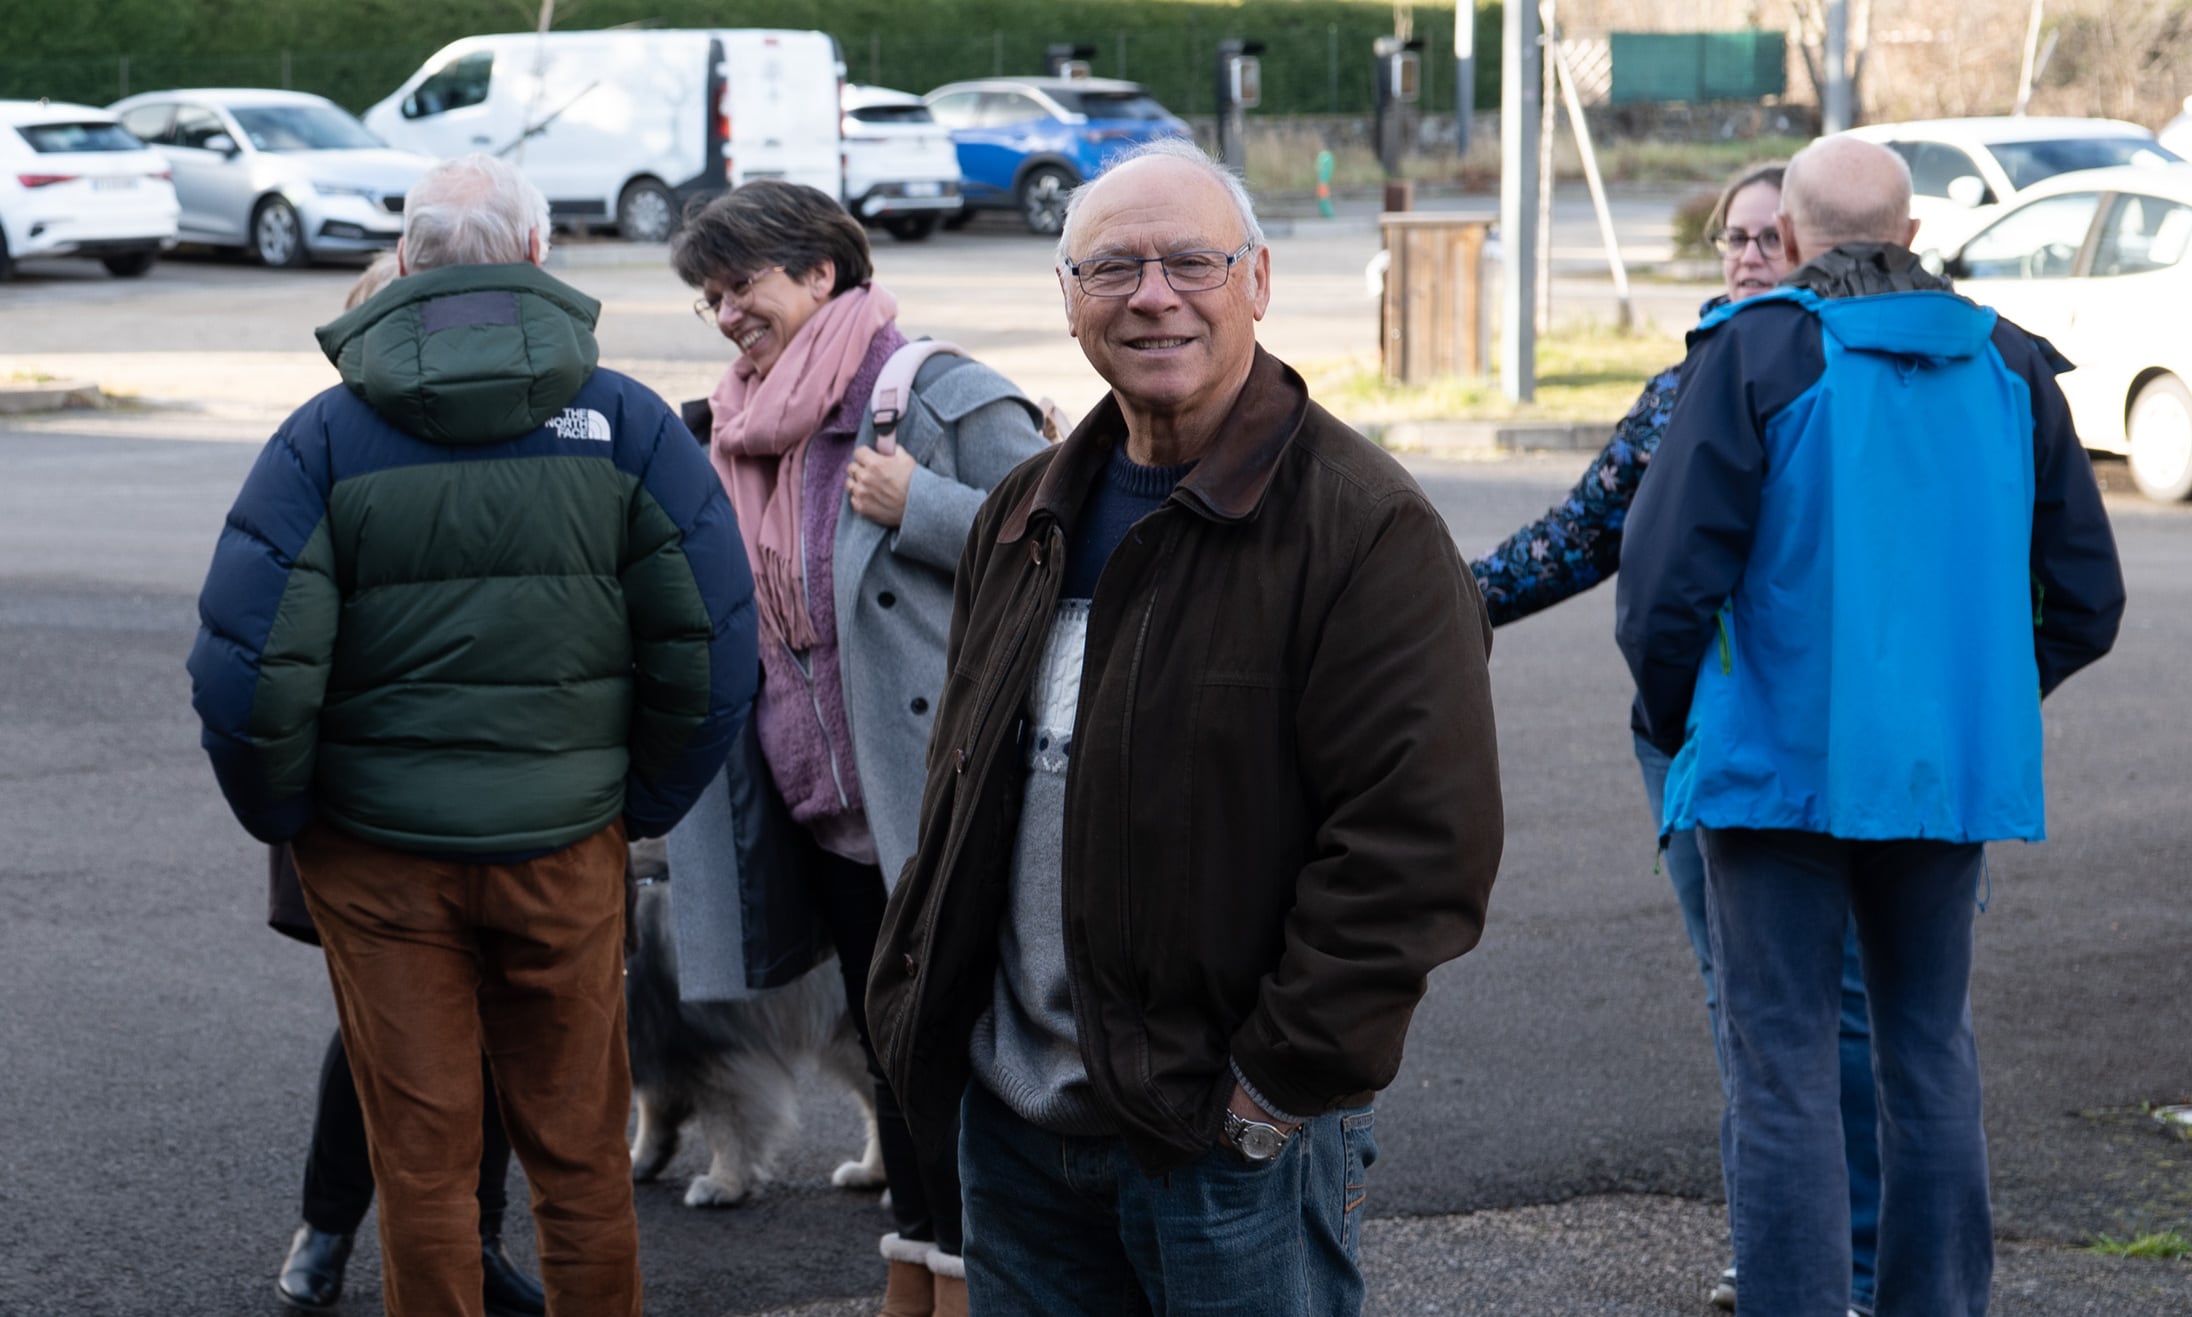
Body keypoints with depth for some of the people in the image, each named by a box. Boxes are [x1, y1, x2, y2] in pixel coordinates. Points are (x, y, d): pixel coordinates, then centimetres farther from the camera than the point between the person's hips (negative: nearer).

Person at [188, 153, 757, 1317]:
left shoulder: (326, 436, -6)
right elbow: (716, 644, -7)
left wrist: (289, 821, 2)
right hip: (567, 856, 1)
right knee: (582, 1159, 14)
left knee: (423, 1165, 10)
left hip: (379, 859, -1)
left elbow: (243, 667, -14)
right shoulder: (622, 423, -4)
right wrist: (642, 804, 5)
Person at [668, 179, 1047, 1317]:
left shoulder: (940, 396, -13)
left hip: (941, 799, -8)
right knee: (888, 1041, 17)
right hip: (833, 801, 8)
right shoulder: (746, 429, 11)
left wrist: (915, 507, -23)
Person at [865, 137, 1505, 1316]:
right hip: (1016, 1122, 6)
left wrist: (1281, 1084, -17)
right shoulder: (1027, 519, 12)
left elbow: (1420, 841, -17)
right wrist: (922, 993, 12)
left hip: (1235, 1142, -6)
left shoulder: (1365, 529, -12)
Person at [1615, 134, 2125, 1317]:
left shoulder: (1757, 352, -8)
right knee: (1931, 1059, 15)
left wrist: (1676, 727, 2)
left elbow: (1667, 581, -14)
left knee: (1783, 1072, 0)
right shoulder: (2009, 366, 7)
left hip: (1781, 766, -4)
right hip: (1955, 773, 5)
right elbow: (2086, 598, 9)